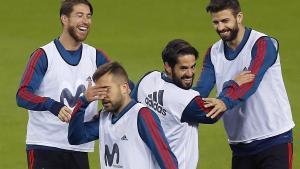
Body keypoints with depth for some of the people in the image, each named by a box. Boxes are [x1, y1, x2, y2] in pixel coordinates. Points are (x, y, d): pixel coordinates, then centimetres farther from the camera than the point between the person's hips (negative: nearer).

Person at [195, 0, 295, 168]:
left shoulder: (262, 44, -13)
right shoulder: (214, 52, 6)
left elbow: (252, 81, -28)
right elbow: (202, 89, -5)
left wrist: (225, 102, -46)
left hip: (274, 138, -6)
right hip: (240, 143, 6)